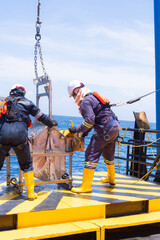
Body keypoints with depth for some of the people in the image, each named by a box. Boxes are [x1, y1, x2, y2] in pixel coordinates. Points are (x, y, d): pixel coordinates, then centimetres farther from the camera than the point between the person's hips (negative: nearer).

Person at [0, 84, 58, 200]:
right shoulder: (27, 102, 18)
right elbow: (41, 117, 24)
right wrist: (52, 123, 41)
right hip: (19, 134, -1)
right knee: (26, 164, 14)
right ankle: (31, 193, 17)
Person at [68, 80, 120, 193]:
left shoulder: (85, 101, -12)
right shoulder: (93, 97, 19)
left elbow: (90, 120, -22)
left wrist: (77, 129, -12)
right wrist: (85, 133, 22)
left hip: (105, 130, -10)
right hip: (115, 127, 10)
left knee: (91, 155, -6)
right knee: (108, 154, 26)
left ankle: (86, 186, -5)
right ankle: (111, 178, 44)